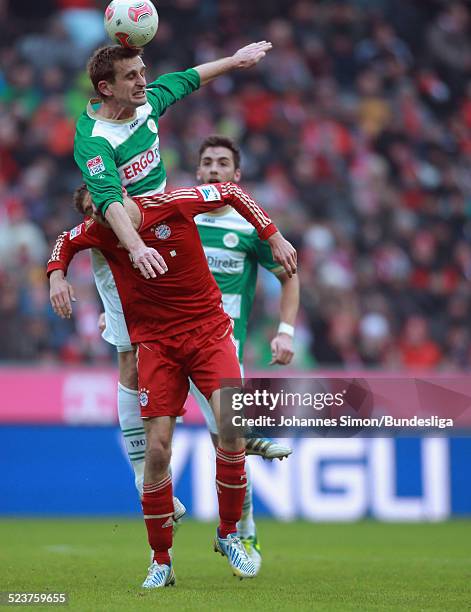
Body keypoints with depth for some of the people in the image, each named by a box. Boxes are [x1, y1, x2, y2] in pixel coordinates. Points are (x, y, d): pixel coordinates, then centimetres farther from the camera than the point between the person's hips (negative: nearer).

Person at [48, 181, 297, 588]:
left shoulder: (171, 204, -11)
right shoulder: (99, 232, -1)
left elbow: (231, 192, 3)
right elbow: (65, 242, 22)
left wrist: (274, 238, 0)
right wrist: (57, 275, 2)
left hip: (208, 330, -2)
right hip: (155, 341, 2)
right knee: (157, 448, -9)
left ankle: (228, 534, -1)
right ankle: (161, 561, 6)